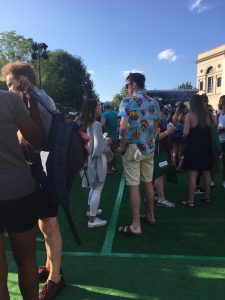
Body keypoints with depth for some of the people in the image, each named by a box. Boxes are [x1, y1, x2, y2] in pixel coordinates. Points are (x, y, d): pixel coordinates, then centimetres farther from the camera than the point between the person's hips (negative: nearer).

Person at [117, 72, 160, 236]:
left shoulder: (127, 101, -10)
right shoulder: (153, 102, 8)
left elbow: (123, 127, -21)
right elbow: (156, 127, 12)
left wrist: (122, 146, -10)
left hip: (133, 148, -6)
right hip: (149, 148, 6)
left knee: (134, 186, -2)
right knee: (148, 182, 18)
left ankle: (136, 226, 5)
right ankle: (151, 215, 32)